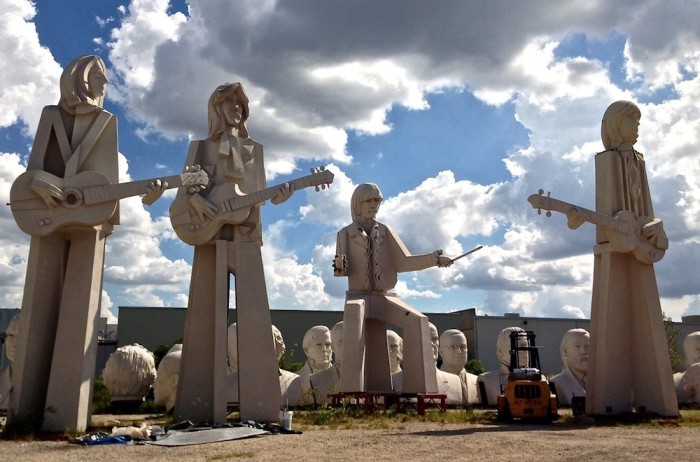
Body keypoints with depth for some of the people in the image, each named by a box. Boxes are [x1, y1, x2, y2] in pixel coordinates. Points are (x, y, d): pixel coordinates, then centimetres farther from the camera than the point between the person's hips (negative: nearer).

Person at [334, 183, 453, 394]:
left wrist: (434, 258, -8)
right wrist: (339, 266, -26)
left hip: (385, 298, 3)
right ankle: (353, 391, -42)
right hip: (358, 296, -3)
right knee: (354, 312, -38)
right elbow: (342, 270, -1)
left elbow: (404, 263, 6)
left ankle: (420, 393, -23)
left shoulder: (386, 232, 14)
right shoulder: (345, 233, 8)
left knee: (417, 321, -23)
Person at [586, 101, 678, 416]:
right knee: (613, 319, -9)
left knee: (645, 321, 2)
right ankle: (609, 400, -8)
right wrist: (625, 236, -17)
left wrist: (649, 236, 0)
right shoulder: (606, 158, 3)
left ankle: (650, 397, 4)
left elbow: (645, 205, 17)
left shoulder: (638, 162, 21)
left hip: (638, 246, 7)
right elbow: (604, 203, -7)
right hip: (614, 247, -6)